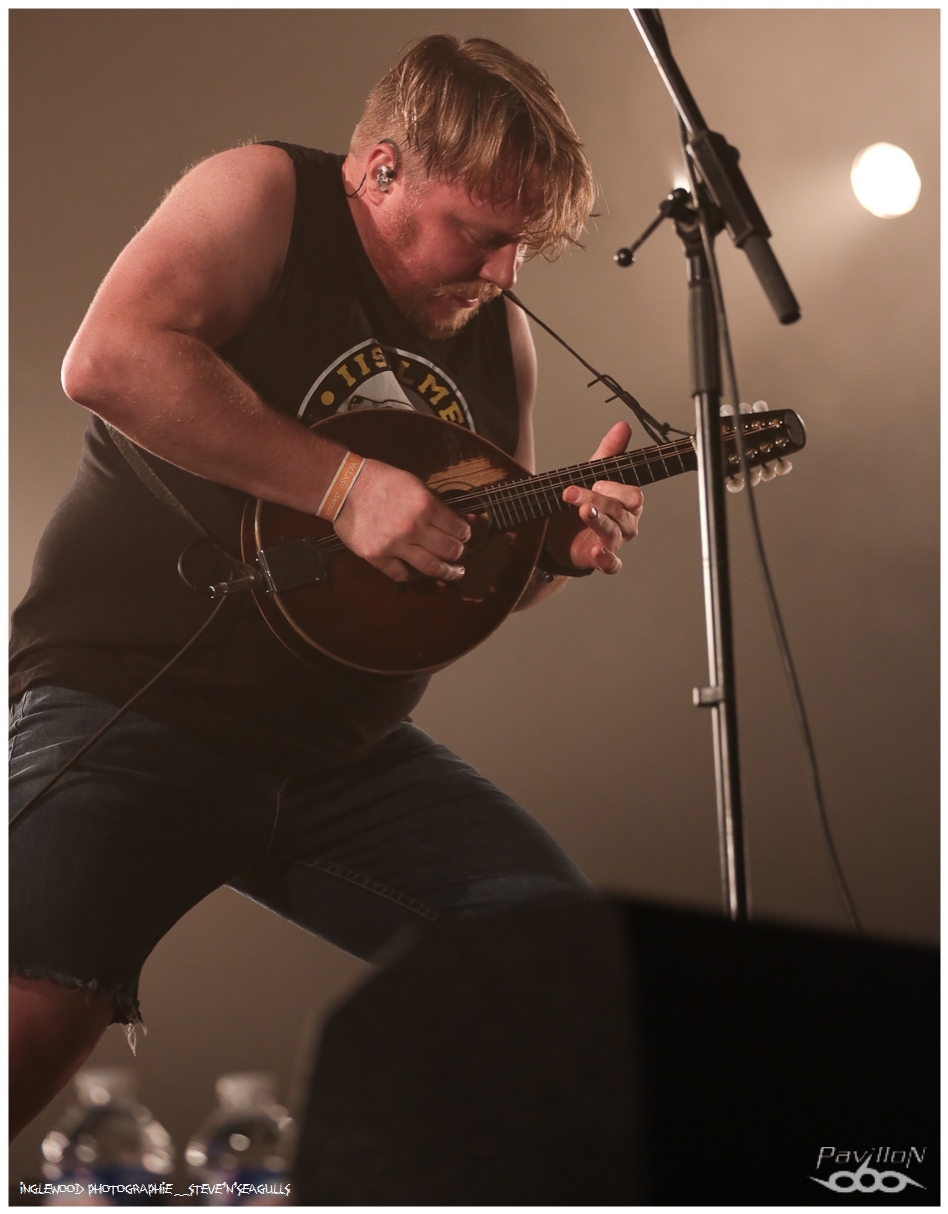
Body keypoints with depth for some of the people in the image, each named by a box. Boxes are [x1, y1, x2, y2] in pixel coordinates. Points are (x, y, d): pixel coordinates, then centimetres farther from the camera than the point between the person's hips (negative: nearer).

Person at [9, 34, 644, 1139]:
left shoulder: (498, 336, 14)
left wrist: (559, 544, 0)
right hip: (130, 707, -6)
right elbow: (107, 358, -23)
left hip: (351, 758, 7)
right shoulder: (262, 198, -5)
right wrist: (345, 484, -24)